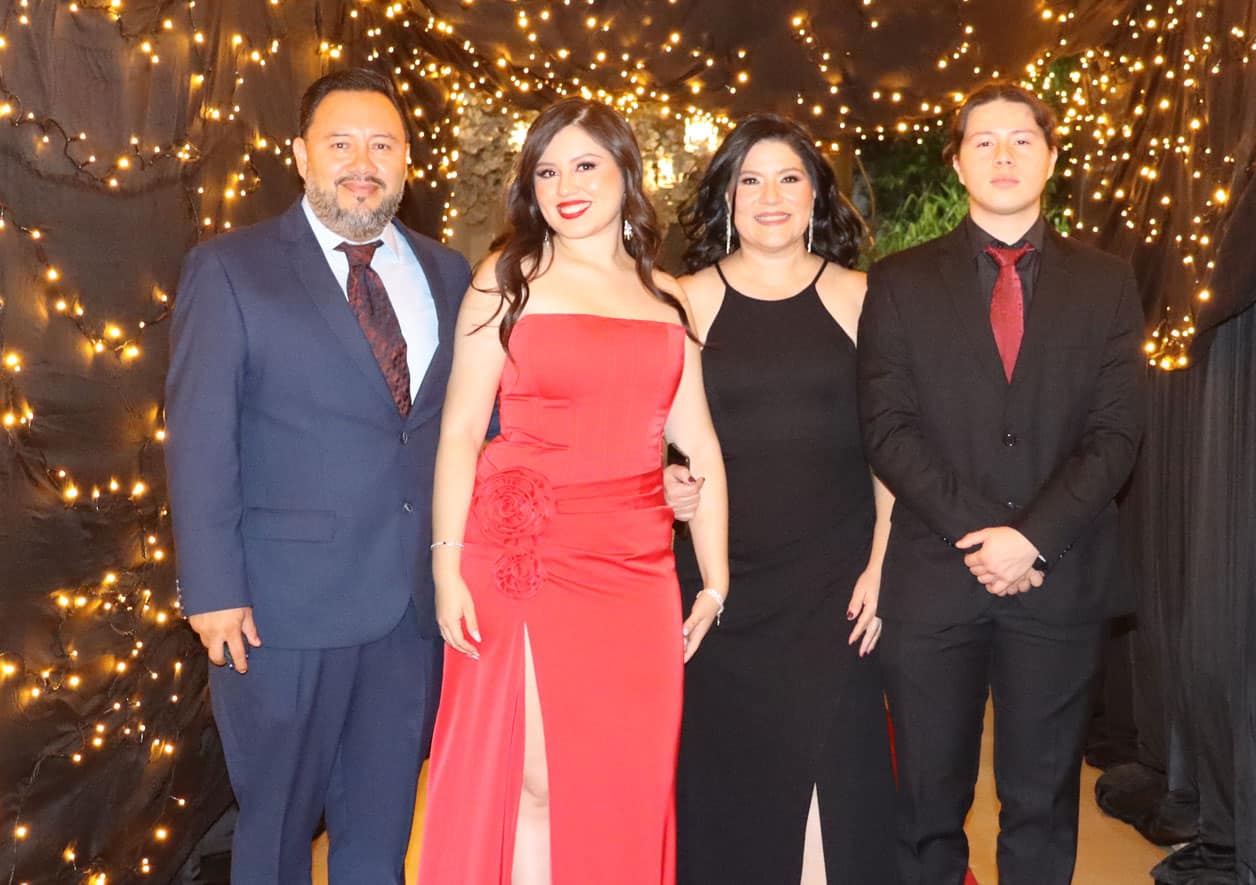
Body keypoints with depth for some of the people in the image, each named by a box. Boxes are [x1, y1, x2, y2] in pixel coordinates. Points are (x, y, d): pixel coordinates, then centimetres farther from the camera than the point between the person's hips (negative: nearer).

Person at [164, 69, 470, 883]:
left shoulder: (447, 274, 8)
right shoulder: (229, 269, -4)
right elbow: (199, 440, -7)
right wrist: (213, 592, -11)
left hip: (419, 600, 4)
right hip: (287, 603, -3)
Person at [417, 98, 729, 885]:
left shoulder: (667, 295, 12)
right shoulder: (510, 276, 3)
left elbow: (701, 449, 12)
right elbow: (461, 432, -1)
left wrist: (715, 583, 7)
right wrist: (448, 565, -10)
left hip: (640, 567, 4)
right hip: (526, 556, -3)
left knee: (630, 787, 8)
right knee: (536, 781, -2)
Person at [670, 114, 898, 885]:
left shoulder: (857, 299, 4)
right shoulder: (688, 301, 4)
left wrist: (882, 562, -3)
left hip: (836, 584, 0)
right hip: (722, 580, 1)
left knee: (837, 763, 2)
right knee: (728, 776, 8)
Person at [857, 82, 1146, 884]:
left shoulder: (1107, 284, 8)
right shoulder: (900, 282, 6)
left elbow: (1117, 433, 0)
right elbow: (887, 428, -3)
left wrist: (1033, 536, -13)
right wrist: (977, 532, -13)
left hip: (1060, 579, 1)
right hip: (933, 577, -1)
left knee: (1043, 802, 12)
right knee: (930, 801, 9)